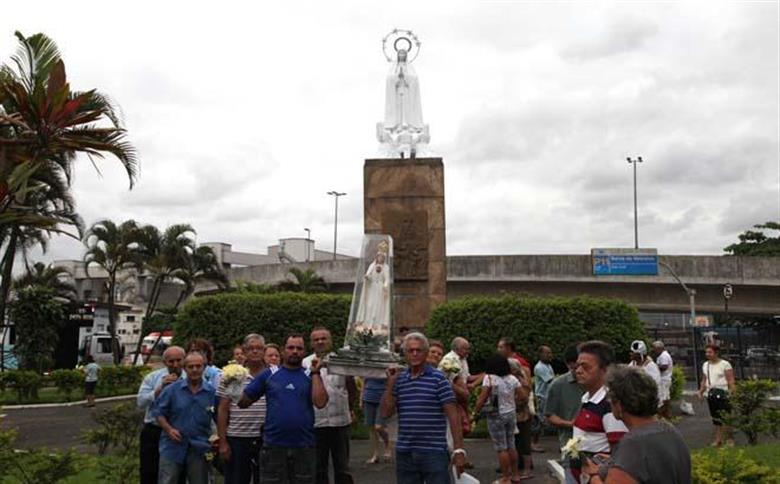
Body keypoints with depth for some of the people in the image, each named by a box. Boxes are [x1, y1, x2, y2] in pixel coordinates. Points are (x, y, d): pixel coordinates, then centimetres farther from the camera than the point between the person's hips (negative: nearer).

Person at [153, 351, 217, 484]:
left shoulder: (212, 392, 1)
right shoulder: (172, 389, 0)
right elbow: (158, 411, 2)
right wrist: (169, 429, -11)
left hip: (200, 449, 1)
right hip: (173, 447, -1)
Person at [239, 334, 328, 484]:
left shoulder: (311, 376, 4)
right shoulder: (269, 374, 3)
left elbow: (320, 402, -12)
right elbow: (243, 401, 7)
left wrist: (315, 372, -9)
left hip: (304, 446, 1)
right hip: (273, 445, 0)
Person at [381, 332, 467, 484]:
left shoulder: (438, 378, -5)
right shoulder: (399, 380, 7)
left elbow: (452, 414, -7)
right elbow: (386, 413, 4)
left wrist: (459, 449, -12)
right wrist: (390, 383, -4)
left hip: (434, 452, -4)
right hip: (404, 453, 4)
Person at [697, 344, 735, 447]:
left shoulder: (725, 364, -5)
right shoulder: (705, 365, 13)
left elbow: (731, 380, -9)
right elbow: (704, 380, 20)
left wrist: (732, 392, -18)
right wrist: (701, 391, 11)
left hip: (723, 393, -6)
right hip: (710, 393, 6)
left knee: (725, 417, -6)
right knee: (715, 418, 9)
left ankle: (729, 439, 6)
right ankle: (718, 439, 15)